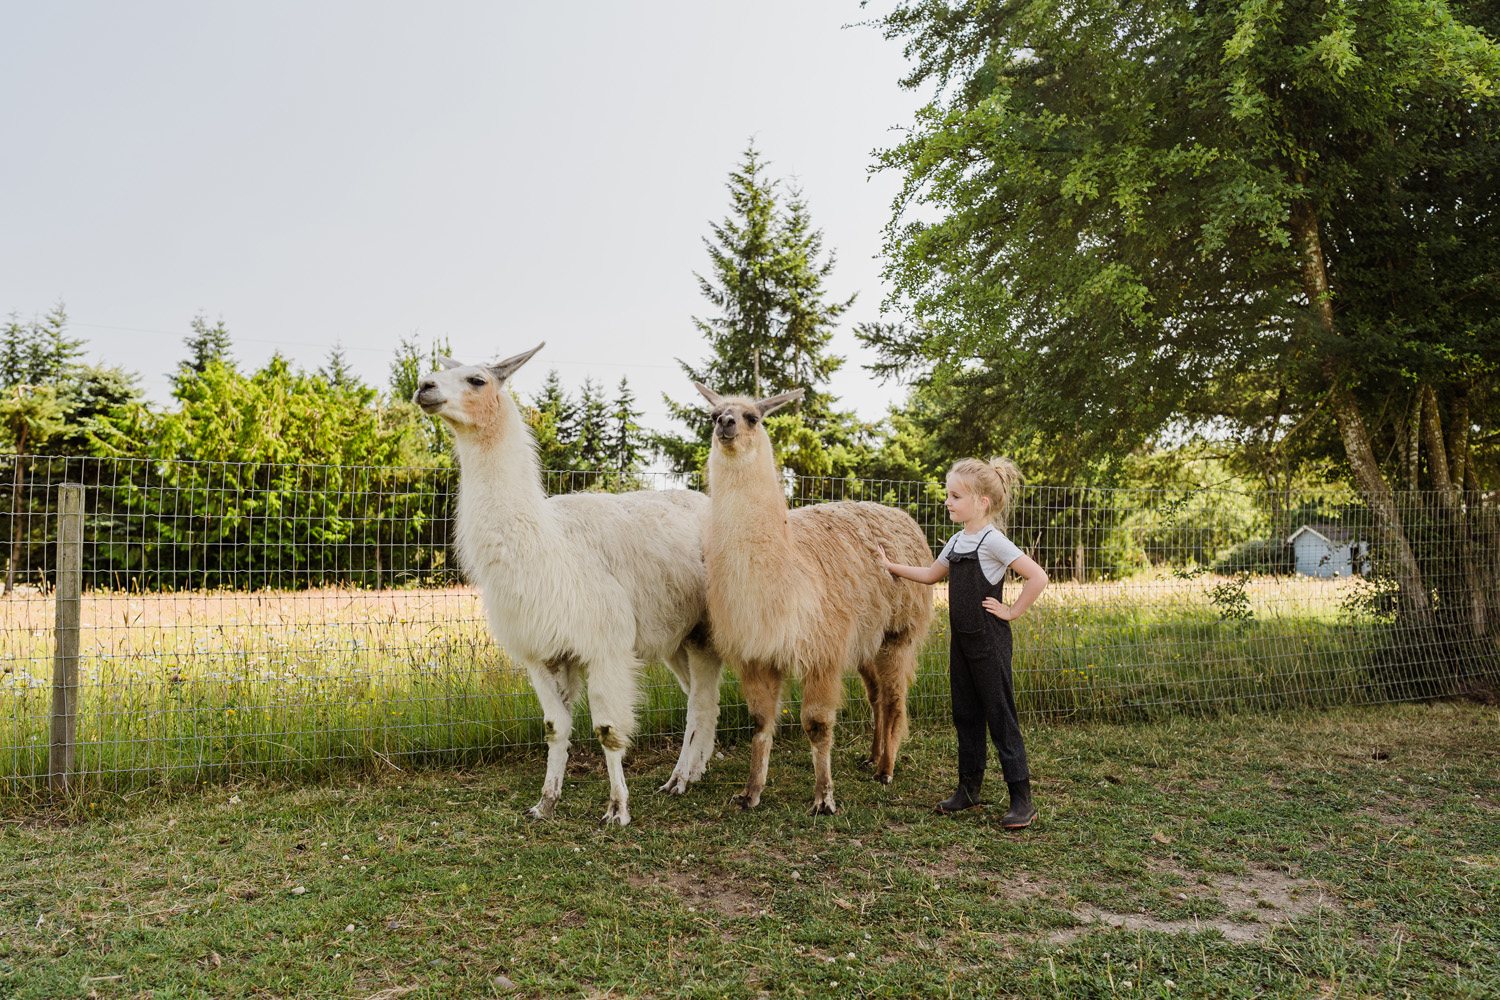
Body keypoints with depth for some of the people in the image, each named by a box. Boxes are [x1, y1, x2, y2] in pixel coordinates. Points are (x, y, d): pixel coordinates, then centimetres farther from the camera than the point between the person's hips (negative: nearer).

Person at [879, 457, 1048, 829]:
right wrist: (892, 567, 20)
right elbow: (931, 574, 24)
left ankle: (1022, 800, 4)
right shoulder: (957, 541, 9)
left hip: (989, 641, -8)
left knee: (1000, 717, -3)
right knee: (965, 715, 14)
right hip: (961, 639, 8)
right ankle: (969, 789, 25)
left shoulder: (993, 540, -17)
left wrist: (1012, 612, -16)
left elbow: (1037, 577, -23)